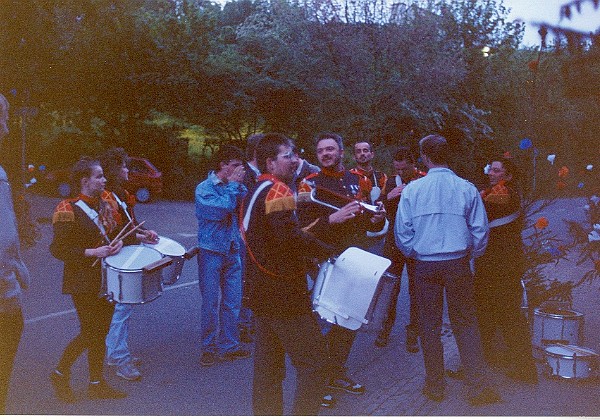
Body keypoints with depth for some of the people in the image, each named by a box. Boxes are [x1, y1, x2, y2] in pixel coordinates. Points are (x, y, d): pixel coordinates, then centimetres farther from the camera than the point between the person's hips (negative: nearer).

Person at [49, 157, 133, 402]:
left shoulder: (106, 206, 8)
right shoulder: (70, 211, -15)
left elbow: (116, 233, 19)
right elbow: (58, 250, -16)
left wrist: (120, 242, -4)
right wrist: (92, 252, -23)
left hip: (106, 280, 7)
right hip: (83, 283, -7)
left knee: (99, 332, 12)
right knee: (89, 334, -3)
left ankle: (97, 384, 22)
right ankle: (60, 374, 19)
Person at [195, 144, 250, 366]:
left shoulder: (234, 186, 9)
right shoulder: (204, 188, -8)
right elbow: (222, 208, -23)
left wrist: (239, 186, -11)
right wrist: (233, 185, -13)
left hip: (232, 250, 5)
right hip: (211, 251, -5)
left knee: (233, 302, 7)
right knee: (210, 302, 1)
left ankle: (229, 346, 17)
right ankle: (208, 347, 13)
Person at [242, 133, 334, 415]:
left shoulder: (254, 193, 15)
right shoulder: (277, 190, -14)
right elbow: (290, 236, -27)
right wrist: (325, 251, -17)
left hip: (263, 293, 10)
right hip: (287, 295, -10)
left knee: (268, 364, 16)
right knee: (312, 359, -3)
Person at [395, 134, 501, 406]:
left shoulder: (412, 190, -5)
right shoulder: (467, 189, -4)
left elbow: (402, 233, -3)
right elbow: (480, 230, -1)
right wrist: (472, 254, 16)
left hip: (425, 266, 0)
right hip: (458, 264, 0)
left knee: (429, 326, 11)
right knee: (465, 325, 9)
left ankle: (434, 387, 20)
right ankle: (478, 388, 8)